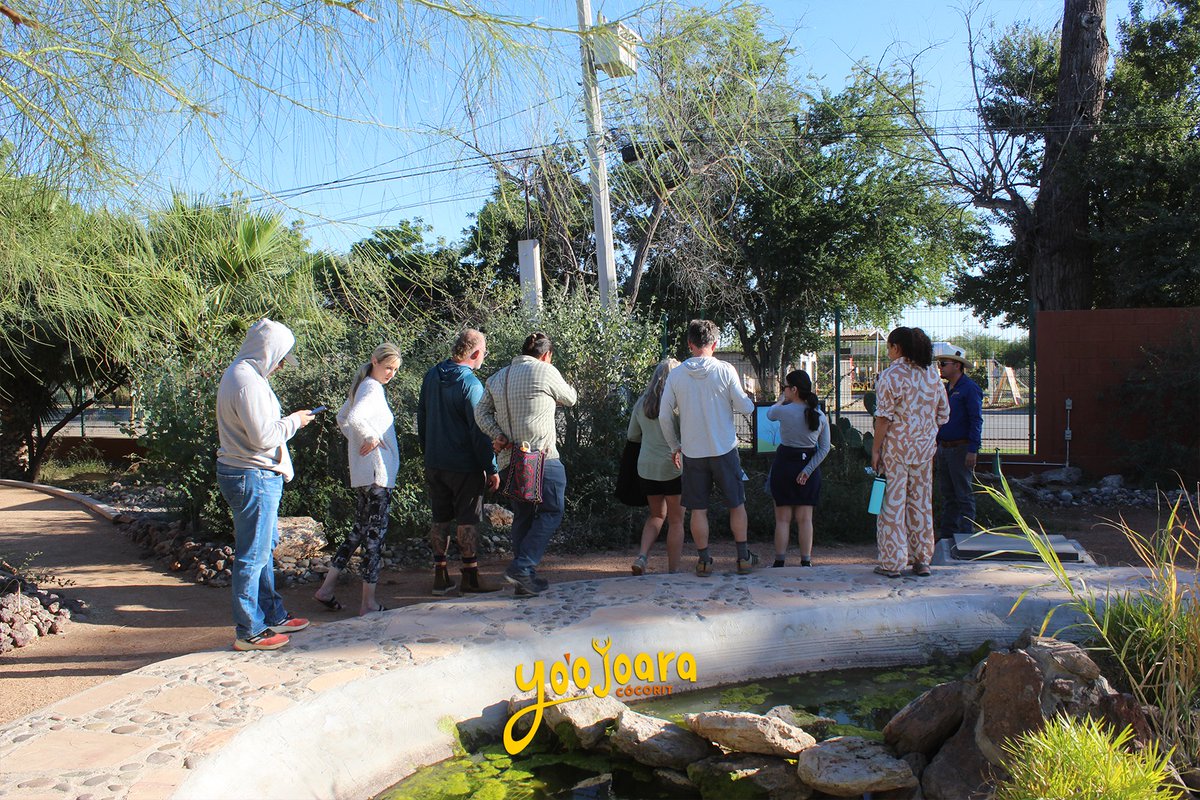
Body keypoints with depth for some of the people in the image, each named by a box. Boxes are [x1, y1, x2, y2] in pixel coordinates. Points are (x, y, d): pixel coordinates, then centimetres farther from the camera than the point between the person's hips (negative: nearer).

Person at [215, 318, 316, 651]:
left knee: (265, 547, 19)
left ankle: (273, 616, 31)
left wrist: (286, 420, 10)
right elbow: (263, 437, -23)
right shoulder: (247, 381, -20)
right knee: (252, 555, -1)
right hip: (253, 477, -11)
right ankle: (249, 632, 10)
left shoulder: (240, 374, 14)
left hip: (253, 476, 11)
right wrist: (293, 421, -10)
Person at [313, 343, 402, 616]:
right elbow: (353, 417, -32)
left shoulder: (364, 387, 15)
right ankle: (368, 602, 3)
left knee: (361, 530, 17)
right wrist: (370, 438, -17)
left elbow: (341, 418, 27)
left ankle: (327, 587, 20)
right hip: (376, 473, -10)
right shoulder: (373, 389, -14)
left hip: (362, 474, 10)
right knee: (375, 534, -3)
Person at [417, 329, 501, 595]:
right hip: (464, 464, -7)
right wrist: (491, 468, -12)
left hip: (434, 463, 7)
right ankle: (470, 576, 10)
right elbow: (480, 431, -18)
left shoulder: (432, 375, 5)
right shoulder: (470, 384, -17)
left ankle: (440, 577, 17)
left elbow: (421, 416, 14)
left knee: (440, 518, 13)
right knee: (468, 520, 4)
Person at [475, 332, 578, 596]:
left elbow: (481, 411, 6)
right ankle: (523, 566, -9)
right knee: (550, 511, 3)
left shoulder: (498, 377, 13)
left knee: (523, 515, 14)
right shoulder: (545, 372, -5)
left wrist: (497, 435, -2)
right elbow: (570, 399, 9)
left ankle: (523, 579, 16)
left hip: (512, 458, 7)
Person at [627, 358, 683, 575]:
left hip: (646, 467, 5)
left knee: (656, 515, 21)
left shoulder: (641, 403, 4)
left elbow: (632, 435, 13)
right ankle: (673, 571, 11)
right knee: (676, 521, 7)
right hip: (673, 467, -5)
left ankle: (641, 557, 3)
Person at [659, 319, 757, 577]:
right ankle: (744, 558, 19)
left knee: (698, 509, 10)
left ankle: (704, 560, 14)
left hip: (692, 452, 1)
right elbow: (744, 407, -7)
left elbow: (664, 416, -1)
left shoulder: (676, 375, -3)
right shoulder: (725, 370, -9)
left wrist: (675, 447, 12)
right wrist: (750, 400, 17)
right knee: (737, 503, 13)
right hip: (724, 449, -1)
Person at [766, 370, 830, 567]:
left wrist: (780, 400, 29)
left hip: (784, 465, -3)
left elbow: (770, 414, 11)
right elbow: (824, 449, -2)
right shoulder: (821, 416, -1)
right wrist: (808, 470, -2)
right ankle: (806, 562, 11)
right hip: (809, 468, 3)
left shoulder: (784, 411, -13)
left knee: (783, 518, 5)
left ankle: (779, 561, 8)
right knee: (805, 518, 9)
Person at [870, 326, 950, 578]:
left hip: (896, 446, -5)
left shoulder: (890, 375, -10)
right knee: (922, 502, 12)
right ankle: (922, 560, 17)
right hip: (925, 447, 5)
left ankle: (892, 562, 4)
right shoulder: (932, 374, 8)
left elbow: (884, 416, -13)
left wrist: (875, 449, -8)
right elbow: (943, 414, 10)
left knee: (893, 502, 1)